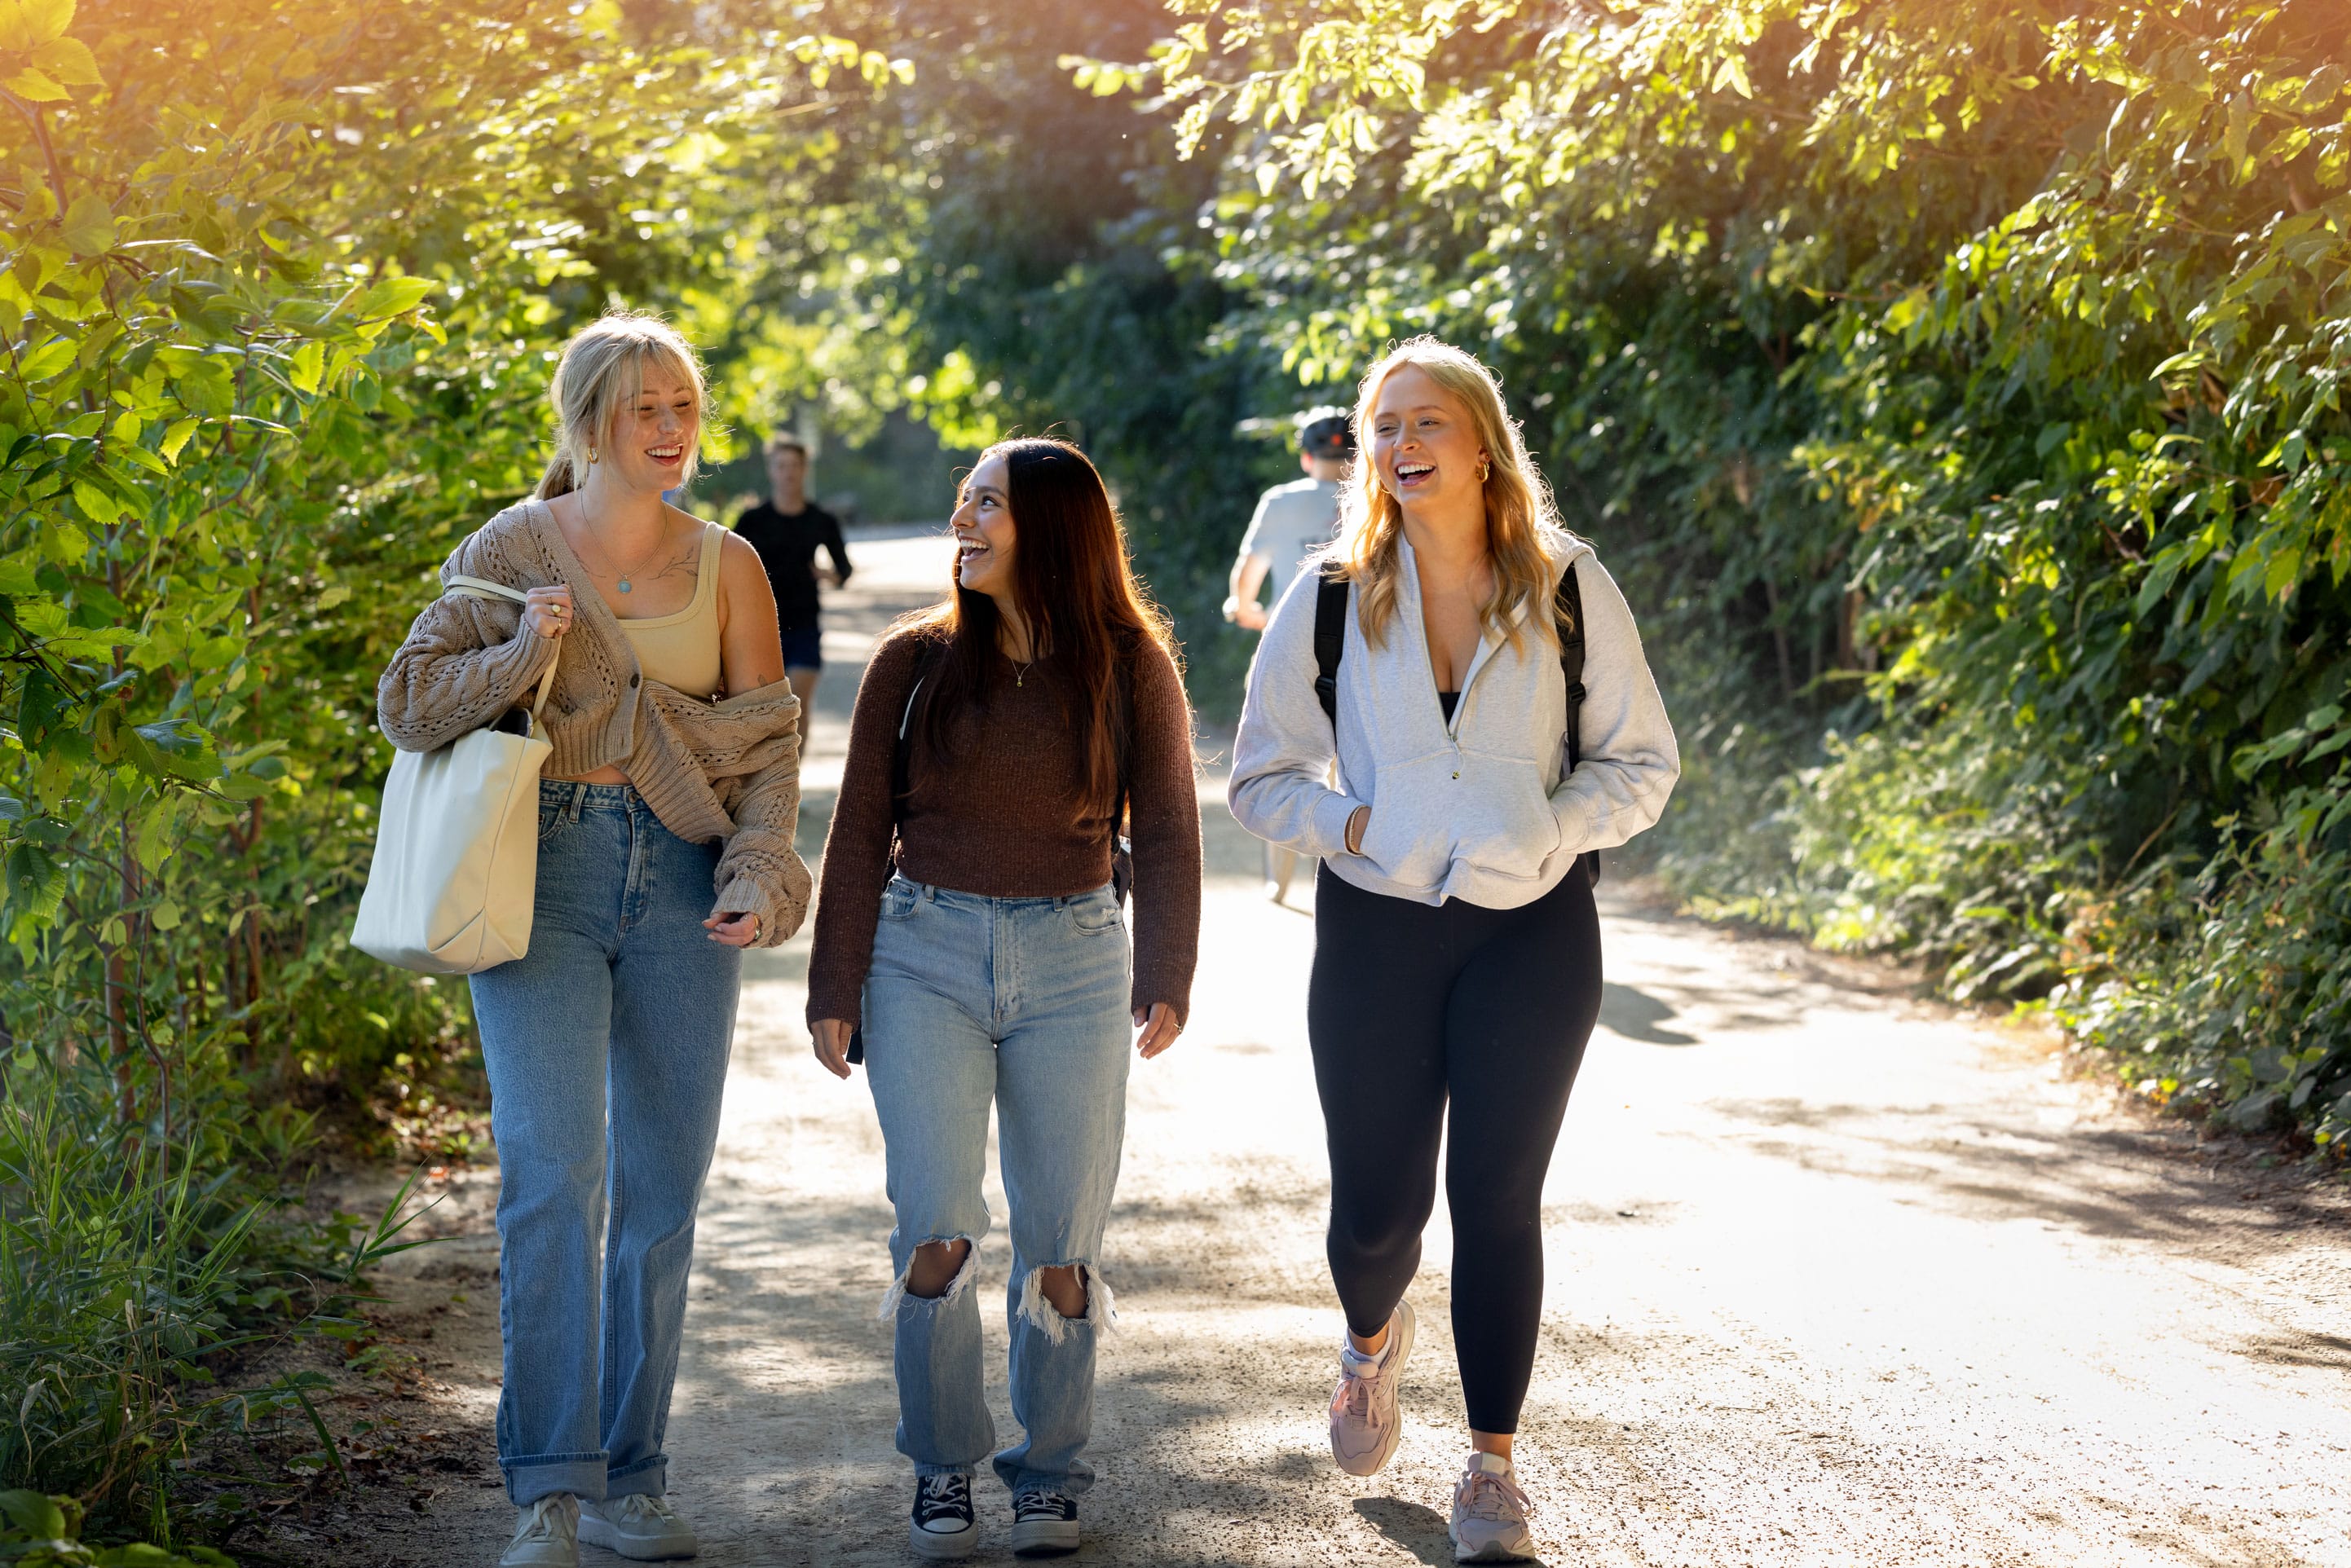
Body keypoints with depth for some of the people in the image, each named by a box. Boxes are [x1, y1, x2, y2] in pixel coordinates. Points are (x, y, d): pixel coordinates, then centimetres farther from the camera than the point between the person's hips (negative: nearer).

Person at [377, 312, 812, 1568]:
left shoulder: (725, 565, 8)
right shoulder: (516, 548, 3)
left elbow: (767, 742, 9)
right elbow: (410, 706, 2)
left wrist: (759, 876, -6)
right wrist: (517, 654, -15)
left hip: (681, 881, 3)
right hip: (543, 865, -3)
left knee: (662, 1192, 6)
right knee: (553, 1172, -15)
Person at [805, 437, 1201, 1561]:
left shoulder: (1130, 666, 3)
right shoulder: (915, 660, 3)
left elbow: (1166, 833, 5)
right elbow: (859, 831, 6)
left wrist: (1165, 982, -4)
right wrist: (835, 991, 2)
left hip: (1072, 962, 0)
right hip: (925, 956, 0)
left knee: (1059, 1242, 3)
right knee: (935, 1231, -9)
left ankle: (1050, 1474, 19)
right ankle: (943, 1469, 8)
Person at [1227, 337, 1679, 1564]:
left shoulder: (1569, 588, -2)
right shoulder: (1329, 598, 0)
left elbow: (1644, 761, 3)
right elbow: (1262, 776, 6)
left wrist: (1548, 828, -15)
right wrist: (1356, 825, -13)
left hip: (1531, 928, -1)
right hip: (1374, 930, 1)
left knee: (1496, 1196, -3)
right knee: (1376, 1202, 6)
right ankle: (1374, 1339, 44)